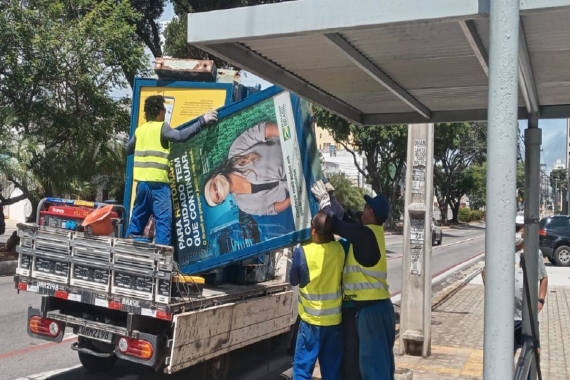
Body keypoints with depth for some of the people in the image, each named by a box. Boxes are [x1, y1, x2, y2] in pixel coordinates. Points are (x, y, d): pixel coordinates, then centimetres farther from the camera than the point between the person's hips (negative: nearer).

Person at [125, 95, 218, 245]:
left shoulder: (139, 130, 14)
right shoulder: (162, 127, -6)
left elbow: (128, 150, 26)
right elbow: (180, 136, -23)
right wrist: (202, 120, -23)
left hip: (142, 181, 7)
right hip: (158, 182, -7)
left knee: (138, 217, 16)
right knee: (163, 219, -5)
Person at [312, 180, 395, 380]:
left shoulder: (365, 234, -17)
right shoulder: (372, 231, 9)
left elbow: (335, 224, -10)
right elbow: (345, 219, 20)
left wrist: (323, 199, 3)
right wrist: (331, 197, 17)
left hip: (369, 308, -9)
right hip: (378, 304, 9)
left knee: (373, 359, -2)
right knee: (381, 358, 15)